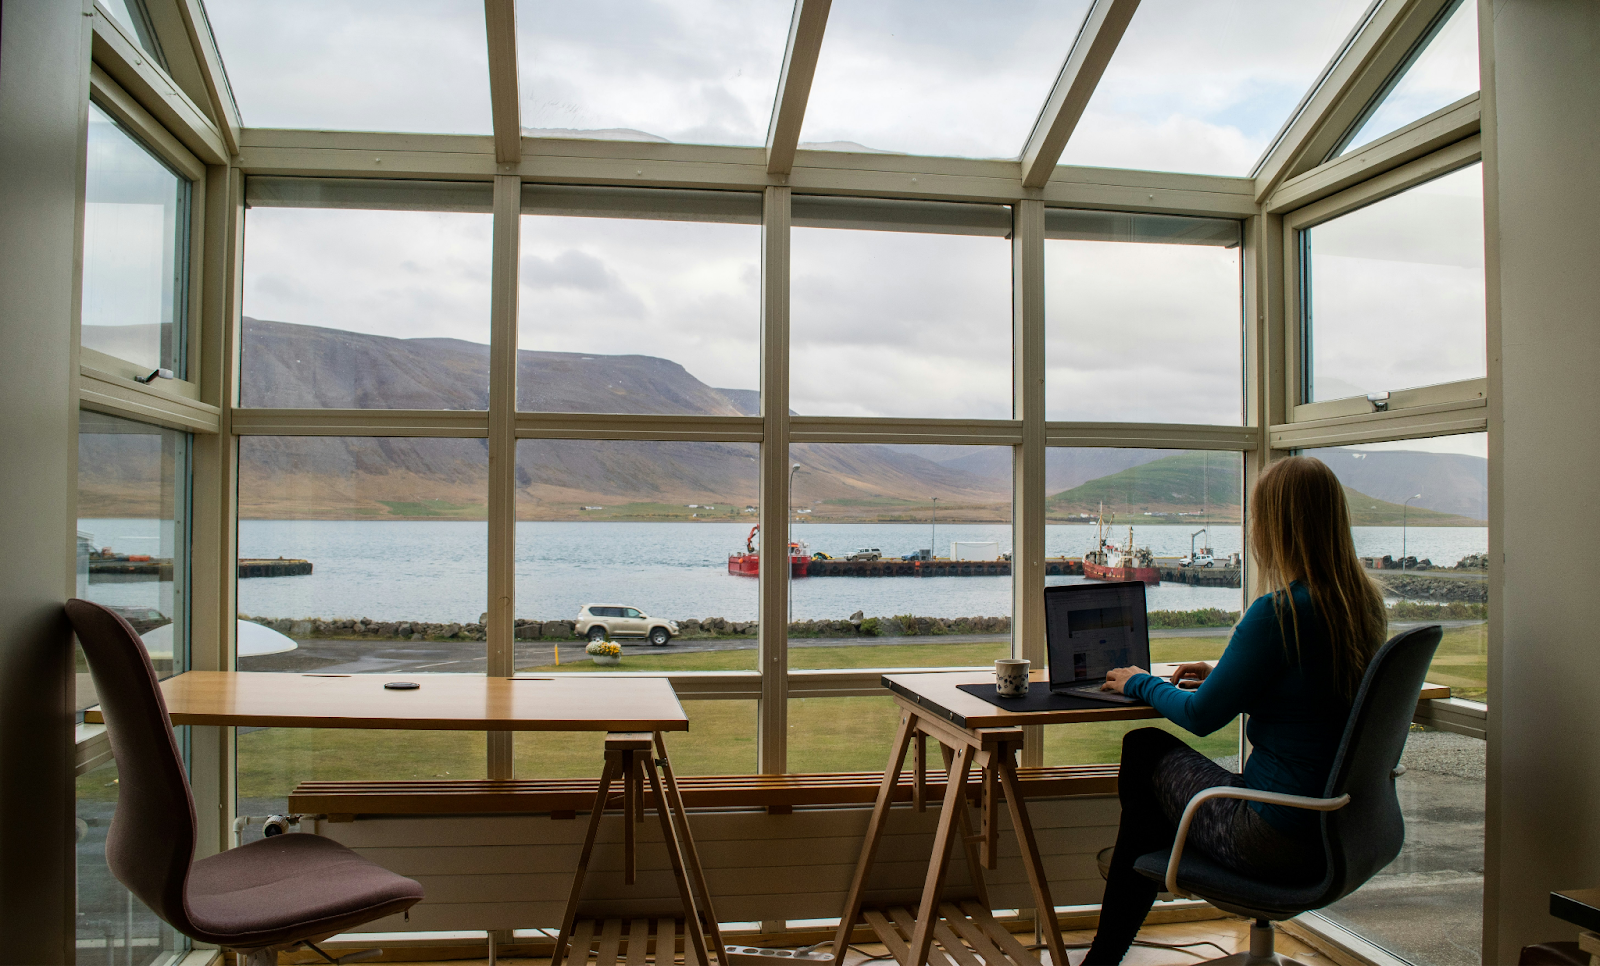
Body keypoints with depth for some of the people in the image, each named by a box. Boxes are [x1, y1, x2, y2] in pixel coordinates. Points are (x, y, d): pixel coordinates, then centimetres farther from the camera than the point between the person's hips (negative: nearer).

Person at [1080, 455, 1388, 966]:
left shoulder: (1279, 613, -23)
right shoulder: (1366, 605, 2)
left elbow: (1201, 716, -13)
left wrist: (1142, 683, 4)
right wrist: (1220, 675, 21)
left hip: (1279, 842, -8)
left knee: (1145, 749, 12)